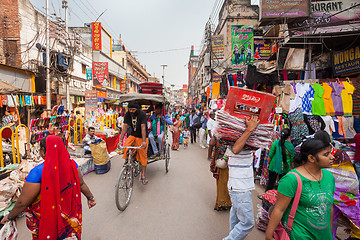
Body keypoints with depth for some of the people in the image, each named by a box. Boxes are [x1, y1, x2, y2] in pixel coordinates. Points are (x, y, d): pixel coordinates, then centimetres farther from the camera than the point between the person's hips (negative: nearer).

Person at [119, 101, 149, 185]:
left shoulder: (142, 114, -20)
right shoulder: (127, 114, -7)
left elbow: (143, 128, -26)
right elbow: (125, 127, -9)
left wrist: (144, 141, -34)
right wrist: (120, 140, -16)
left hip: (142, 137, -4)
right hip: (133, 135, 4)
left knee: (143, 156, -5)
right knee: (126, 147, -22)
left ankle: (143, 176, 6)